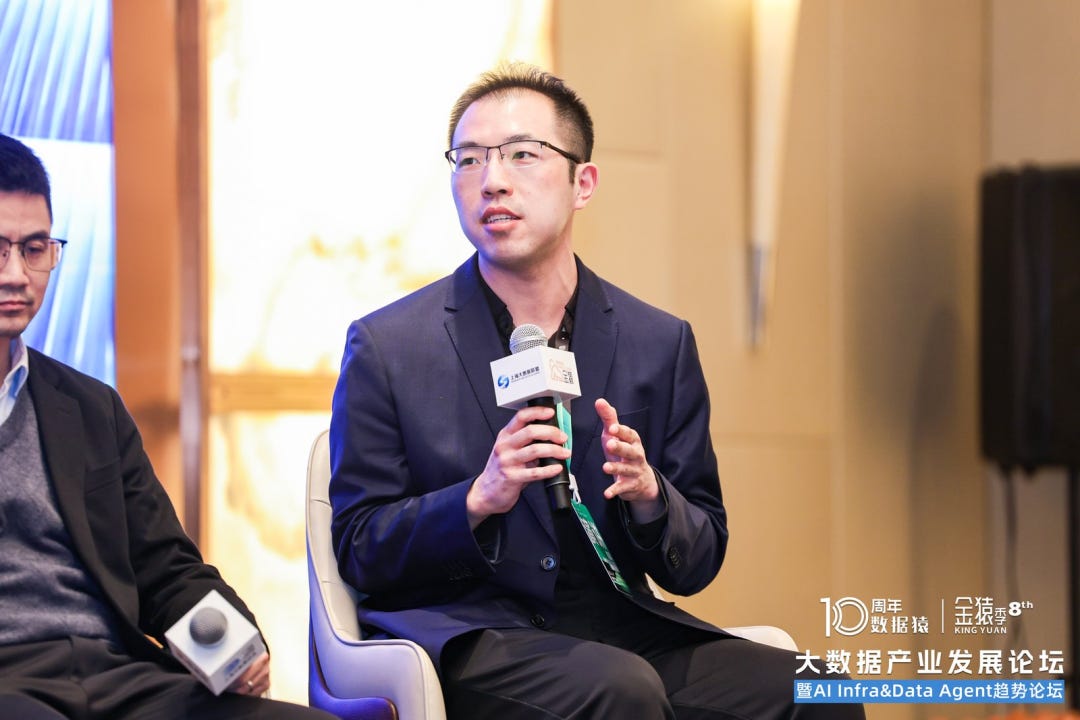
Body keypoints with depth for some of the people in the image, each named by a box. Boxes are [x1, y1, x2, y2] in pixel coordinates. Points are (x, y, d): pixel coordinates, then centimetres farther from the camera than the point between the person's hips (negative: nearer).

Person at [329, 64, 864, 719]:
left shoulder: (661, 344, 10)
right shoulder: (386, 347, 3)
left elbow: (697, 565, 12)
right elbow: (359, 552, -1)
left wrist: (648, 495, -11)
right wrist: (479, 499, -17)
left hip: (621, 630, 4)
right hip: (464, 633, -3)